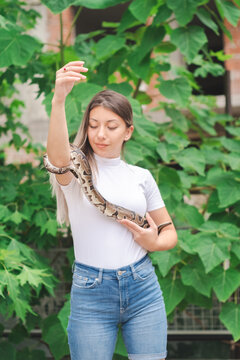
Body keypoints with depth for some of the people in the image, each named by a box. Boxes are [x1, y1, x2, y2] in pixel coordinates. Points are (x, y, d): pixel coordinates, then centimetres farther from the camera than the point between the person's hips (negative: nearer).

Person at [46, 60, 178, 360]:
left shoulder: (141, 176, 10)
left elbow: (169, 232, 19)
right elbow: (57, 157, -27)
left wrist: (154, 243, -5)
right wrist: (58, 101, -43)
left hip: (143, 289, 3)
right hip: (90, 293, -3)